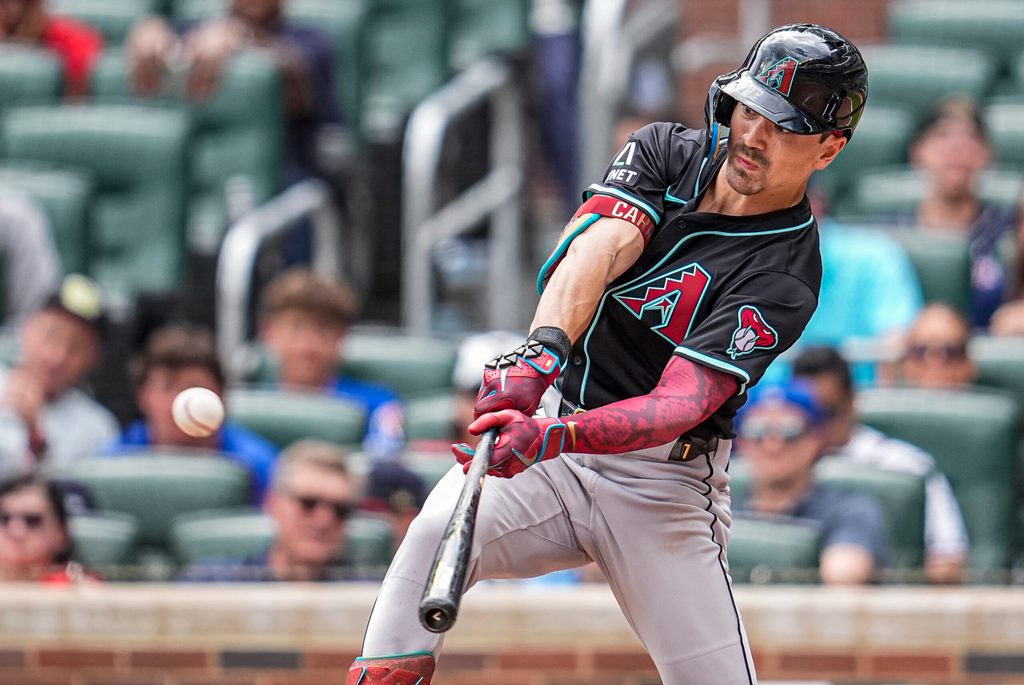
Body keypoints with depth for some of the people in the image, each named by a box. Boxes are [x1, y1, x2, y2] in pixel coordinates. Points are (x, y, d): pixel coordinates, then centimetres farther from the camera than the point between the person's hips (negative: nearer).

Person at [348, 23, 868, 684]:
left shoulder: (785, 276, -14)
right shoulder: (667, 153, 0)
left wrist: (552, 438, -43)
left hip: (663, 486, -3)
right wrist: (540, 356, -40)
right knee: (439, 530, -26)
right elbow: (600, 247, -20)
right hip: (565, 440, 3)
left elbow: (680, 405, -26)